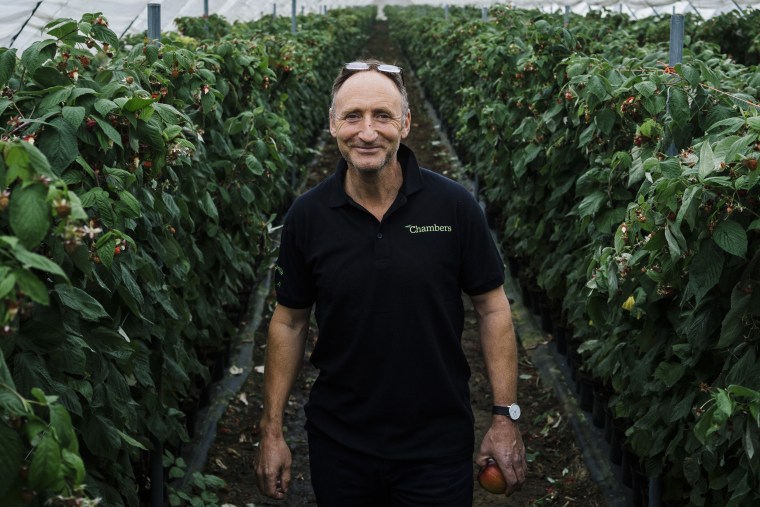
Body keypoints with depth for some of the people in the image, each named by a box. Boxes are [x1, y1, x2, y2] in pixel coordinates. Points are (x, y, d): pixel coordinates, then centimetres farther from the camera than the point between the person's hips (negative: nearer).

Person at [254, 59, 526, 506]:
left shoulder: (454, 206, -9)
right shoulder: (308, 216, -4)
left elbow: (493, 309, -2)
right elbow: (289, 322, 4)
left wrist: (506, 417, -5)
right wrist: (272, 430, 3)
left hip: (438, 447, -1)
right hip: (338, 445, 2)